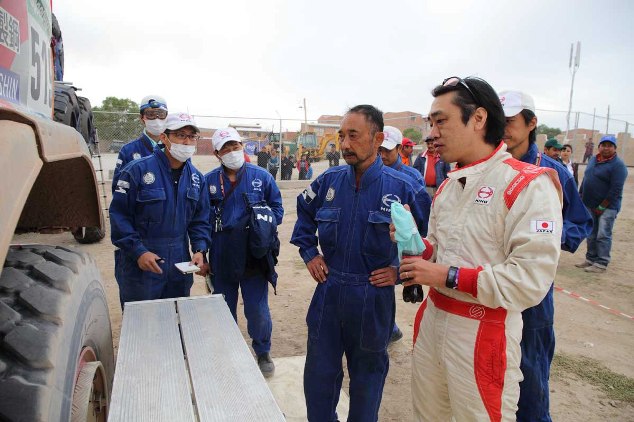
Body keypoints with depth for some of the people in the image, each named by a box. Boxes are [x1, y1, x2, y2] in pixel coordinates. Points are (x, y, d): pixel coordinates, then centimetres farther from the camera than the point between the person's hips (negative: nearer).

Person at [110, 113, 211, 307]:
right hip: (139, 268, -5)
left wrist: (200, 249, -5)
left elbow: (200, 219, 10)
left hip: (180, 268, 5)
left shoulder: (196, 178, 6)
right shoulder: (137, 170, -12)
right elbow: (119, 215, -12)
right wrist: (138, 251, -19)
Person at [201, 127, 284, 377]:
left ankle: (263, 353, 28)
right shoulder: (209, 181, 2)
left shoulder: (261, 176, 0)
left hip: (254, 258, -1)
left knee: (258, 310, 5)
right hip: (221, 260, 2)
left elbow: (277, 208, 6)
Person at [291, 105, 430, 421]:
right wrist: (309, 253, 7)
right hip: (328, 292, 3)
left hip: (373, 297, -2)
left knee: (367, 375, 18)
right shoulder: (329, 181, -2)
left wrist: (400, 269, -8)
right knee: (319, 374, 16)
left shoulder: (400, 187, -12)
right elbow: (304, 214, 17)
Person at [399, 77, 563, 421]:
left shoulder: (529, 185, -15)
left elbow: (531, 280, -23)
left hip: (484, 332, -7)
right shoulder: (448, 186, 10)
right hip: (432, 319, 7)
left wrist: (449, 276, -21)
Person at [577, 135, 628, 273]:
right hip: (590, 206, 7)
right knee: (591, 235, 13)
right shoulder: (593, 160, 12)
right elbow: (585, 180, 18)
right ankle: (591, 259, 23)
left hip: (607, 207, -7)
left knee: (603, 236, -7)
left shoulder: (618, 165, -12)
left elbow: (616, 189, -17)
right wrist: (581, 199, 12)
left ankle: (601, 264, -3)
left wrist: (601, 207, -17)